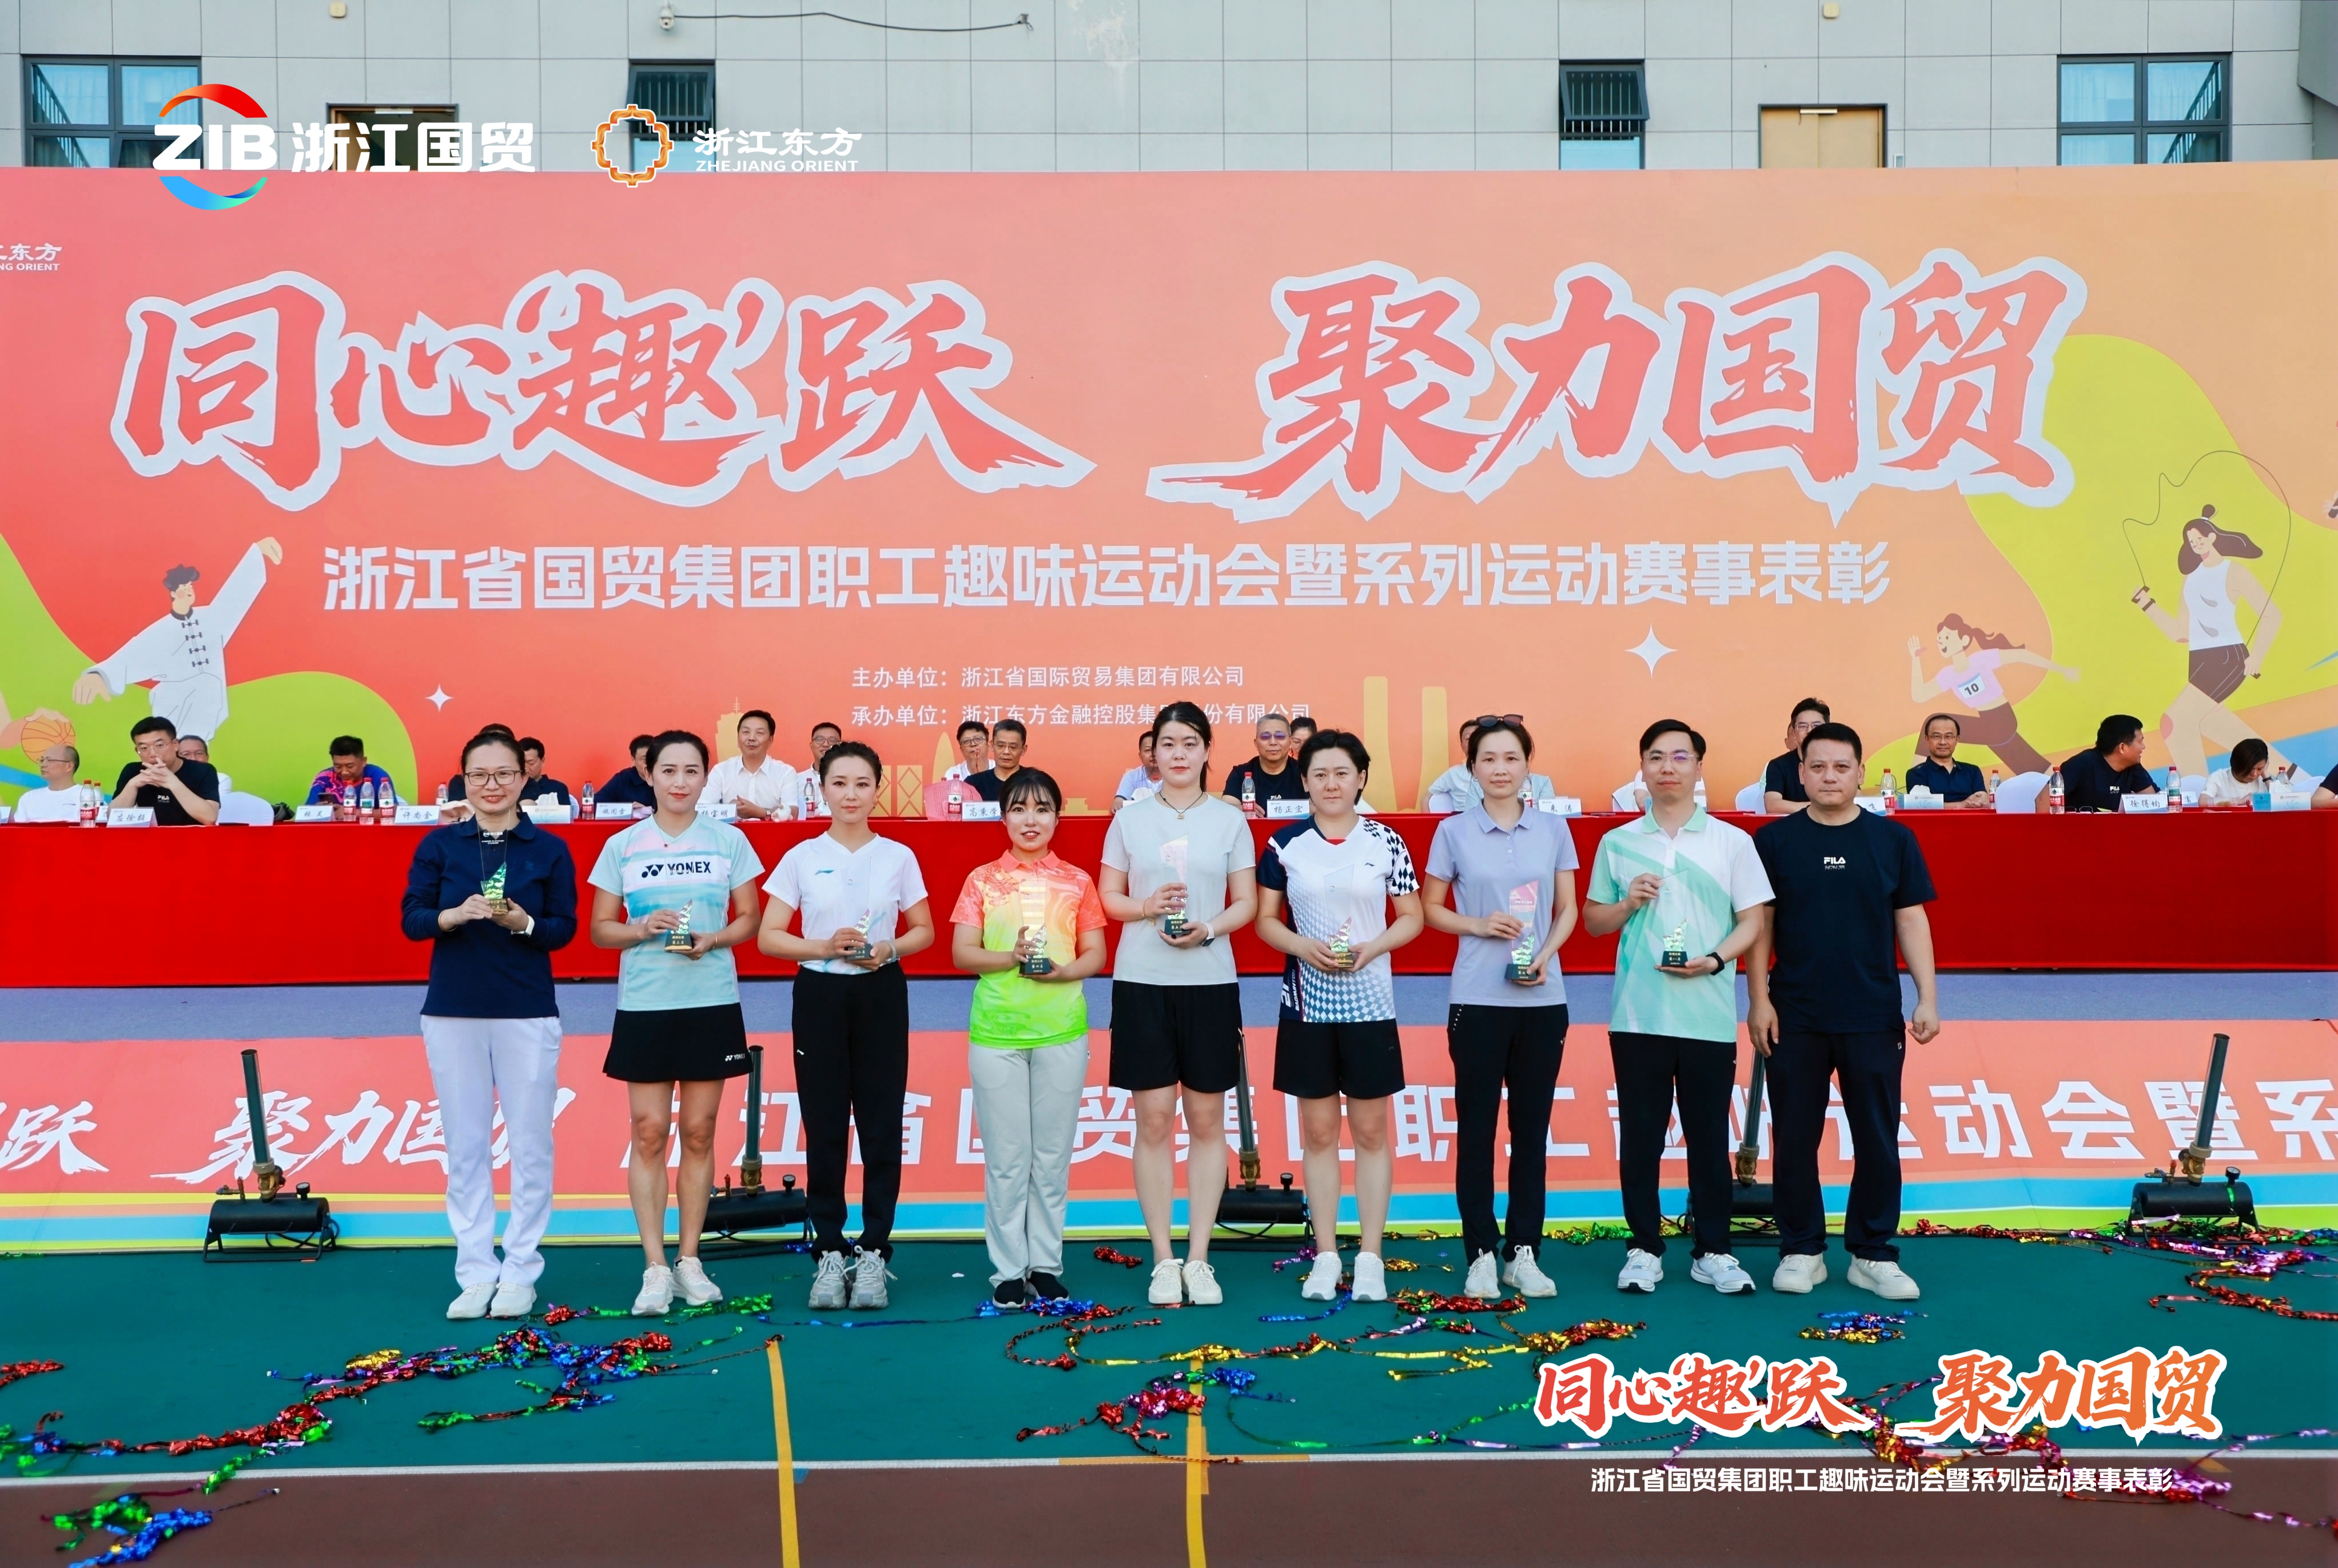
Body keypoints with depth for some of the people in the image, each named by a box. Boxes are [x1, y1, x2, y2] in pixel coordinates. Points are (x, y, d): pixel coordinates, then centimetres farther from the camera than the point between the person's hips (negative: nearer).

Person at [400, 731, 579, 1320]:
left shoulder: (549, 848, 3)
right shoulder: (439, 844, 6)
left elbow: (565, 928, 1)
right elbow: (411, 918, 1)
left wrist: (525, 923, -19)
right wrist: (454, 915, -19)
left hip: (528, 1012, -1)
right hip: (452, 1012, 1)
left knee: (530, 1145, 1)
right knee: (465, 1146, 5)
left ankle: (520, 1273, 12)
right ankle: (476, 1274, 14)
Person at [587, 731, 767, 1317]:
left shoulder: (728, 841, 4)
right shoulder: (622, 846, 4)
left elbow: (749, 918, 6)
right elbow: (600, 928, 6)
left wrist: (713, 940, -13)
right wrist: (641, 929, -14)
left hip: (712, 1004, 0)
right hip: (644, 1005, 0)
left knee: (699, 1131, 6)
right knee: (649, 1132, -2)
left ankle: (689, 1260, 17)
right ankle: (655, 1268, 5)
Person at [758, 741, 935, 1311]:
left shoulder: (898, 857, 2)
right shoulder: (801, 858, 1)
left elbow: (924, 930, 8)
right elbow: (768, 936, -1)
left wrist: (890, 949, -12)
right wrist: (827, 946, -16)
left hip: (881, 996, 0)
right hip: (820, 995, 0)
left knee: (881, 1127, 2)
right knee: (824, 1129, 3)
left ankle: (873, 1253, 11)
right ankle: (829, 1253, 14)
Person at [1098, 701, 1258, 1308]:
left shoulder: (1230, 819, 5)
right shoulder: (1130, 818, 6)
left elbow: (1246, 901, 4)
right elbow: (1108, 897, 7)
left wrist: (1208, 929, -15)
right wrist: (1148, 907, -14)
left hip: (1210, 981, 0)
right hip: (1142, 982, 0)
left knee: (1207, 1120, 4)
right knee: (1154, 1120, 1)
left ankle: (1198, 1259, 14)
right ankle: (1163, 1261, 11)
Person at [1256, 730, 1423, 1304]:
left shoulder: (1386, 842, 1)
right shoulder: (1285, 843, 2)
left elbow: (1412, 917, 4)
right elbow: (1265, 920, 4)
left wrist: (1370, 949, -13)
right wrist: (1304, 947, -15)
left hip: (1369, 1002, 0)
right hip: (1307, 1003, 1)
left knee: (1371, 1131, 5)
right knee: (1318, 1132, 6)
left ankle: (1370, 1257, 14)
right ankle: (1326, 1257, 16)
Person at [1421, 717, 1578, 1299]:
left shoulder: (1554, 829, 6)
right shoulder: (1454, 831, 1)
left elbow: (1567, 908, 8)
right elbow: (1432, 908, 5)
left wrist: (1544, 956, -9)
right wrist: (1479, 926, -12)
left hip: (1543, 997, 2)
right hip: (1477, 998, -2)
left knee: (1532, 1126, 7)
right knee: (1476, 1127, 1)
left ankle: (1523, 1252, 17)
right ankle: (1481, 1255, 11)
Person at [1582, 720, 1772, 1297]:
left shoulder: (1732, 842, 4)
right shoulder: (1618, 843, 7)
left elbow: (1753, 920, 3)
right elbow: (1592, 920, 12)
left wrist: (1715, 960, -14)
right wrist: (1627, 904, -8)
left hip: (1709, 1016, -1)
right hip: (1637, 1015, 1)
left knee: (1709, 1137, 5)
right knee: (1640, 1136, 5)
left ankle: (1712, 1251, 18)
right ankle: (1644, 1249, 16)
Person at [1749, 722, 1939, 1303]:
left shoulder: (1893, 839, 3)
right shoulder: (1773, 840, 1)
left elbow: (1911, 921, 4)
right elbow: (1760, 925, 2)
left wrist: (1928, 997, -2)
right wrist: (1759, 999, -3)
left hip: (1874, 1017, 1)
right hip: (1795, 1018, -1)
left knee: (1877, 1140, 7)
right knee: (1795, 1139, 6)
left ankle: (1873, 1254, 20)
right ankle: (1801, 1251, 19)